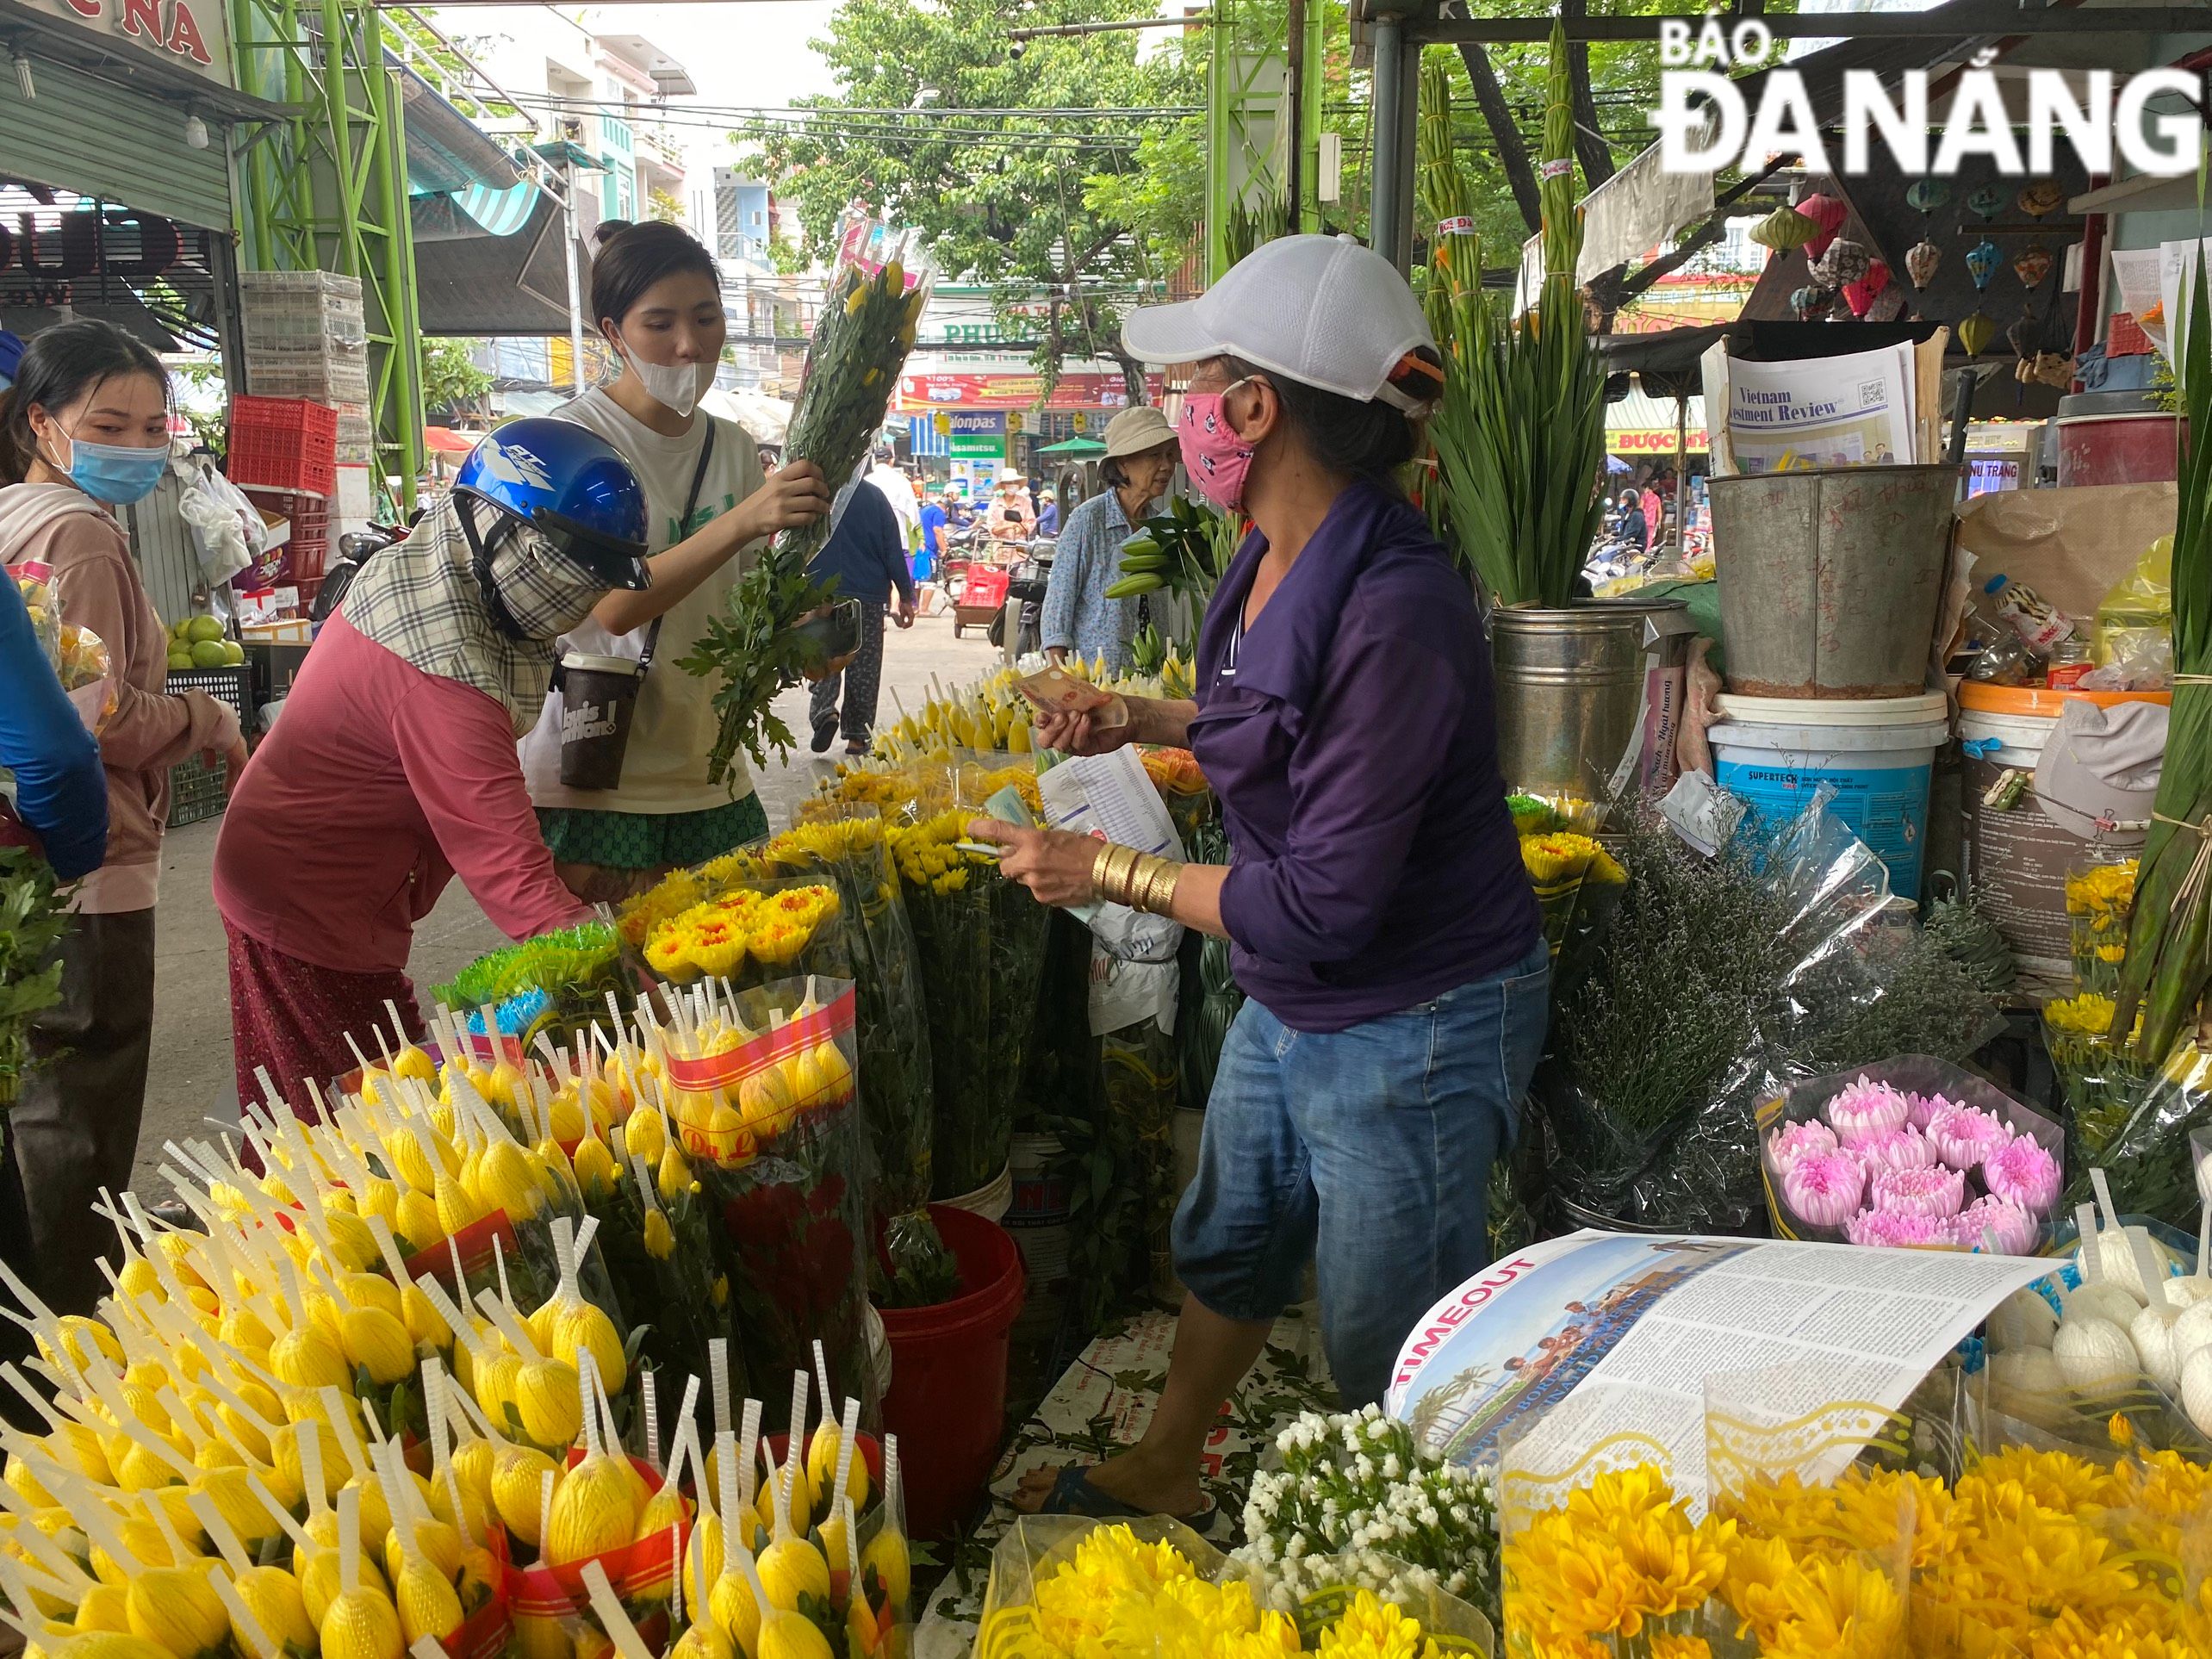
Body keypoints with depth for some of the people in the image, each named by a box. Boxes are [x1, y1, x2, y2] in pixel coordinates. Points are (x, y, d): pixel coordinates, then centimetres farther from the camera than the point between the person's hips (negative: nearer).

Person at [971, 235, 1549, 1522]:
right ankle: (1162, 1474, 52)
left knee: (1391, 1356, 11)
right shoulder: (1277, 561, -3)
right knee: (1227, 1246, 27)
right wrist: (1140, 722, 11)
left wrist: (1111, 873, -19)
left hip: (1409, 1031, -9)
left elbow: (1323, 906, -28)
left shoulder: (1397, 610, -31)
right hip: (1288, 1008, 9)